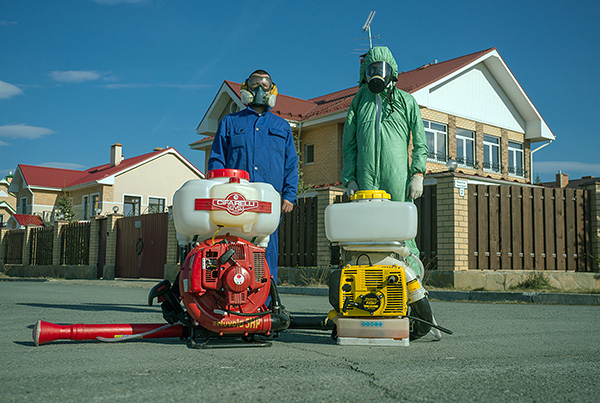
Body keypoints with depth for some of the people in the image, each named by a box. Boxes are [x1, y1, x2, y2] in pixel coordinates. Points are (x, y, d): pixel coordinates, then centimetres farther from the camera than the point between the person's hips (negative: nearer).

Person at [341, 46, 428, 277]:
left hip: (397, 179, -2)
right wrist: (349, 178, 5)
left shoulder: (406, 101, 15)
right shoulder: (359, 102, 20)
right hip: (366, 179, 2)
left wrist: (417, 174, -4)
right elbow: (348, 145, 17)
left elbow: (420, 142, 9)